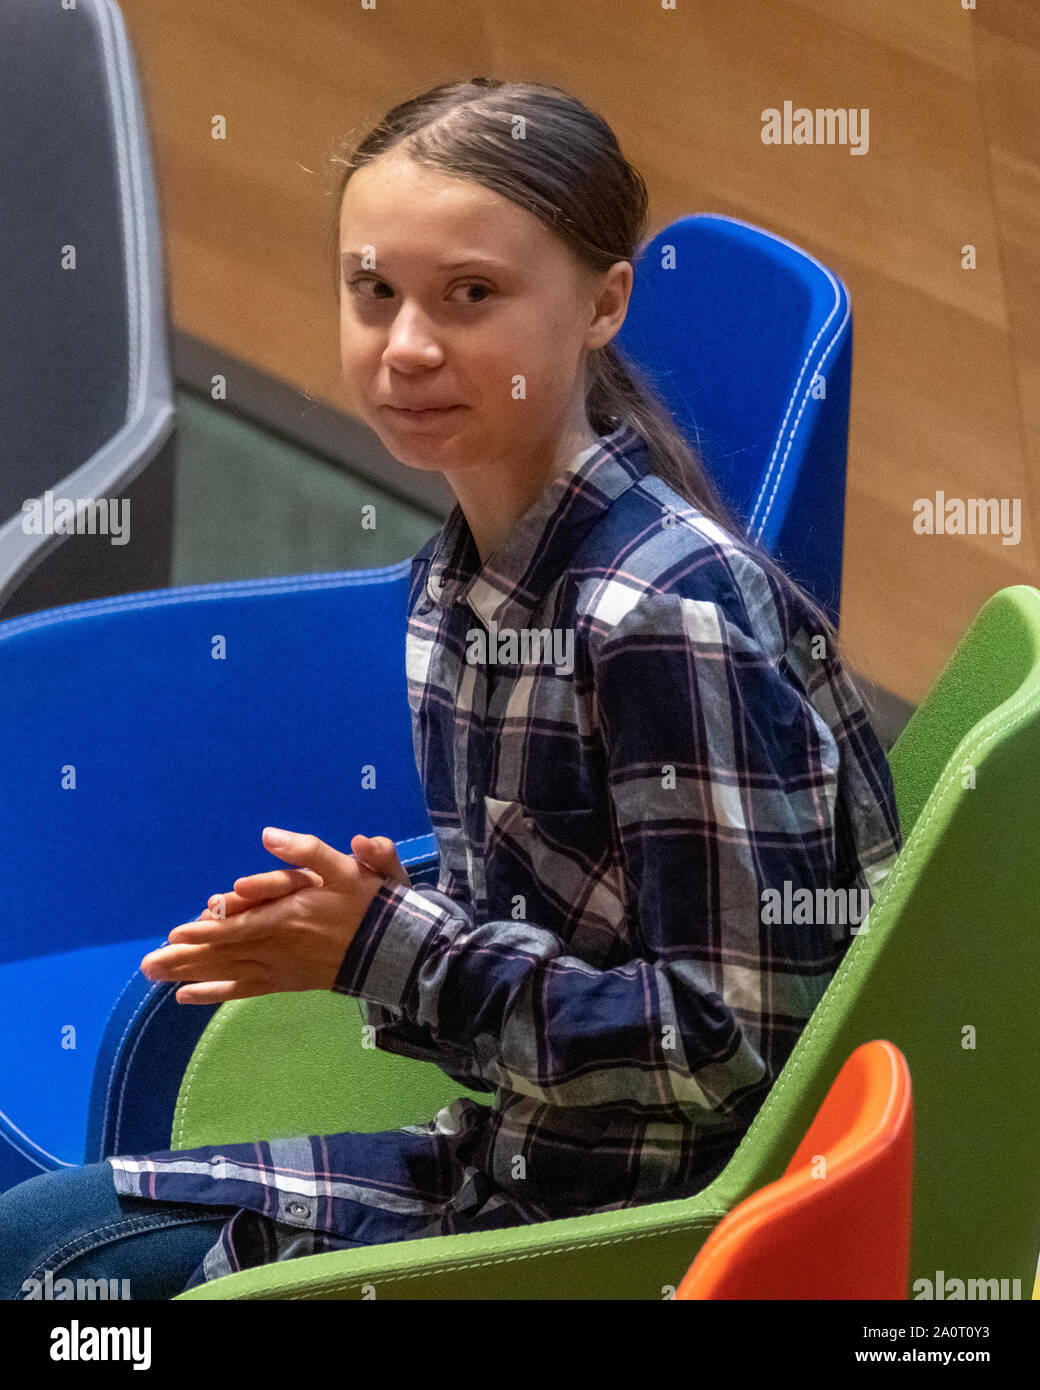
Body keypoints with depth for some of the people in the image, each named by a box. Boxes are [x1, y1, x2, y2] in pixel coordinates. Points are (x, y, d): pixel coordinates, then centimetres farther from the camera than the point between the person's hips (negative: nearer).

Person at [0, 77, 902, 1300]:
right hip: (514, 1163, 8)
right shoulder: (457, 579, 4)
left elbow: (734, 1042, -24)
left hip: (641, 1220, -8)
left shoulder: (674, 613, -24)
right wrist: (359, 918, -8)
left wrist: (389, 951, -21)